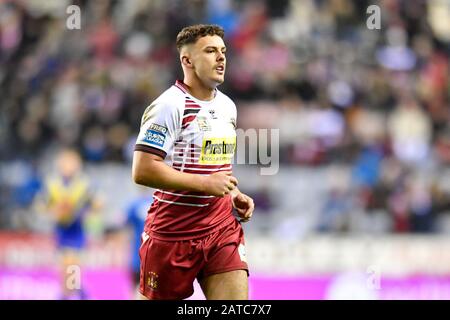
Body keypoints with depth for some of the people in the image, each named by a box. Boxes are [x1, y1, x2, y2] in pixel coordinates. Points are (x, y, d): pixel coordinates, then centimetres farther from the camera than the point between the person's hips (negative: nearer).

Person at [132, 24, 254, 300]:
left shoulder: (227, 106, 14)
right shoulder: (170, 105, -13)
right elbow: (142, 171, -21)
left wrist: (235, 195, 10)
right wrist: (205, 183, -21)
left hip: (222, 225, 6)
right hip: (173, 230, -6)